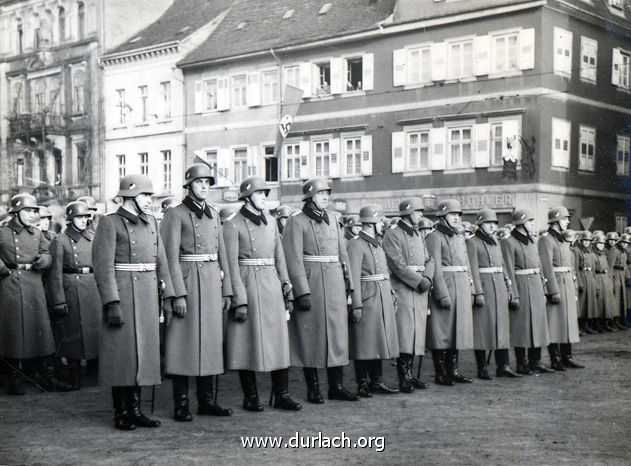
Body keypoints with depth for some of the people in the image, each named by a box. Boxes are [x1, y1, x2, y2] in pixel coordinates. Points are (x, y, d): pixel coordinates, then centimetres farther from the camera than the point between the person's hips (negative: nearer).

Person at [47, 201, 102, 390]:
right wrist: (58, 300, -12)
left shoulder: (92, 240, 13)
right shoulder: (60, 241, -2)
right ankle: (75, 379, 8)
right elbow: (55, 272, -6)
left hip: (92, 288, 5)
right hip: (70, 288, -5)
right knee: (73, 333, 0)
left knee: (93, 330, 3)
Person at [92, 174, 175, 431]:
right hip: (122, 293, -6)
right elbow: (103, 266, -11)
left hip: (148, 294, 7)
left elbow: (161, 262, 16)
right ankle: (121, 413, 8)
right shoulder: (110, 223, -5)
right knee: (122, 351, -2)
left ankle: (135, 410, 17)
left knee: (144, 350, 8)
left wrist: (167, 297, 9)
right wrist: (112, 303, -18)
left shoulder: (151, 222, 14)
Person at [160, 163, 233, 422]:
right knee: (183, 341, -3)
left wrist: (226, 290, 13)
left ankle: (206, 400, 18)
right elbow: (171, 257, -10)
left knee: (210, 340, 9)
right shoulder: (175, 214, -4)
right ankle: (181, 405, 4)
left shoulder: (213, 214, 15)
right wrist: (178, 293, -17)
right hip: (187, 281, -6)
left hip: (212, 281, 6)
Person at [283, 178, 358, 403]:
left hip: (335, 286, 6)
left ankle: (336, 386, 14)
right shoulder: (296, 222, -4)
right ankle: (313, 389, 9)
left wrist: (349, 284, 14)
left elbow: (343, 255, 20)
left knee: (337, 333, 6)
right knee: (310, 336, 0)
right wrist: (302, 291, -17)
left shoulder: (332, 221, 16)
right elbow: (293, 260, -11)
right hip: (310, 285, -6)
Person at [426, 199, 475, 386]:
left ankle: (453, 370, 19)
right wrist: (443, 294, -19)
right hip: (444, 286, -8)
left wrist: (470, 287, 15)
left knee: (458, 328, 10)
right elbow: (435, 268, -14)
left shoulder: (459, 237, 18)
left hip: (462, 288, 8)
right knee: (442, 331, -3)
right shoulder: (434, 238, -8)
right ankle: (441, 373, 4)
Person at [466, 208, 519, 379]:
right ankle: (482, 369, 2)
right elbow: (473, 270, -12)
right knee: (482, 326, -3)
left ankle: (503, 366, 10)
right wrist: (478, 292, -17)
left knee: (502, 324, 6)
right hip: (483, 286, -7)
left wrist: (507, 281, 13)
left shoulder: (495, 242, 17)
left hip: (499, 287, 7)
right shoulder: (472, 242, -6)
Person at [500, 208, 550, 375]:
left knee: (538, 322, 9)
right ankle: (521, 364, 6)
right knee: (521, 326, -2)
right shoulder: (509, 242, -10)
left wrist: (543, 291, 16)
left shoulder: (532, 241, 14)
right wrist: (513, 295, -16)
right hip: (521, 286, -8)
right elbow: (509, 271, -13)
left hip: (536, 286, 8)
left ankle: (535, 362, 18)